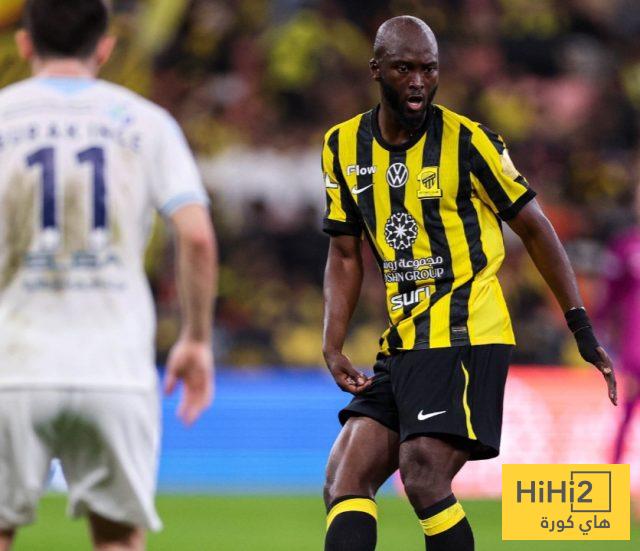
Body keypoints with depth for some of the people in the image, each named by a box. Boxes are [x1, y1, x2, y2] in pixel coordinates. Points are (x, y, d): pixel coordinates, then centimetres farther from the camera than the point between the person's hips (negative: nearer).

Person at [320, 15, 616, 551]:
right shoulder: (344, 146, 8)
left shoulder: (468, 142, -7)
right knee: (344, 482, -3)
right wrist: (333, 347, 3)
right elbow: (345, 254, 15)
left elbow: (535, 229, 1)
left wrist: (582, 328, 0)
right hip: (402, 345, 6)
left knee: (424, 478, -19)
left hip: (466, 336, -6)